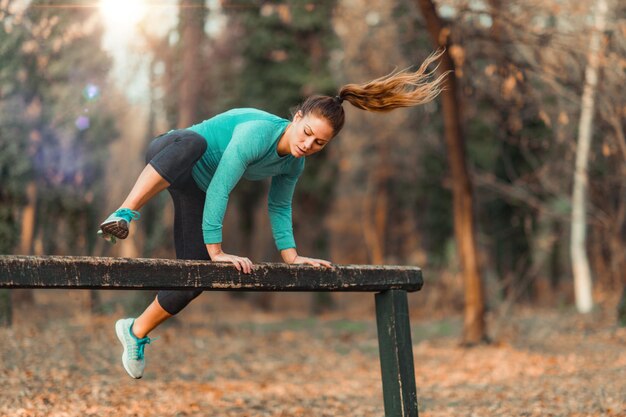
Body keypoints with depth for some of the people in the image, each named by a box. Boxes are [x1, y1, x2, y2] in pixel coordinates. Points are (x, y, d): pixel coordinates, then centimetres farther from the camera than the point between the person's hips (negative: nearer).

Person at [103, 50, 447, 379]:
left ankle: (137, 332, 19)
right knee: (192, 142, -45)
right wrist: (216, 251, -36)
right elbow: (219, 190, -36)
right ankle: (124, 215, -46)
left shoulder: (294, 165, -8)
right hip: (170, 154, -7)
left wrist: (292, 256, -3)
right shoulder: (257, 133, -33)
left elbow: (279, 207, 7)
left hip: (194, 189, 8)